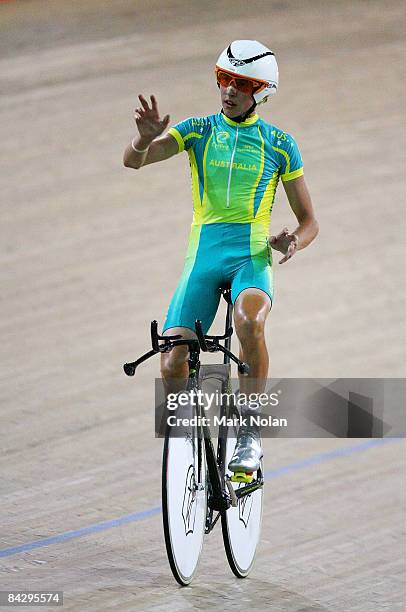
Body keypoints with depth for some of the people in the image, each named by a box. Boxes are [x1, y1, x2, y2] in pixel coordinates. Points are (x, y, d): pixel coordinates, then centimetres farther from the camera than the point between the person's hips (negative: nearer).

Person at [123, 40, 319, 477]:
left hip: (252, 256, -2)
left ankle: (249, 431, -23)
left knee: (249, 322, -35)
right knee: (172, 360, -15)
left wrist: (293, 240, -12)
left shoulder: (279, 144, 8)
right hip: (203, 256, 2)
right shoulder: (197, 131, 9)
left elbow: (309, 220, 11)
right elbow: (133, 160, -5)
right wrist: (146, 136, -28)